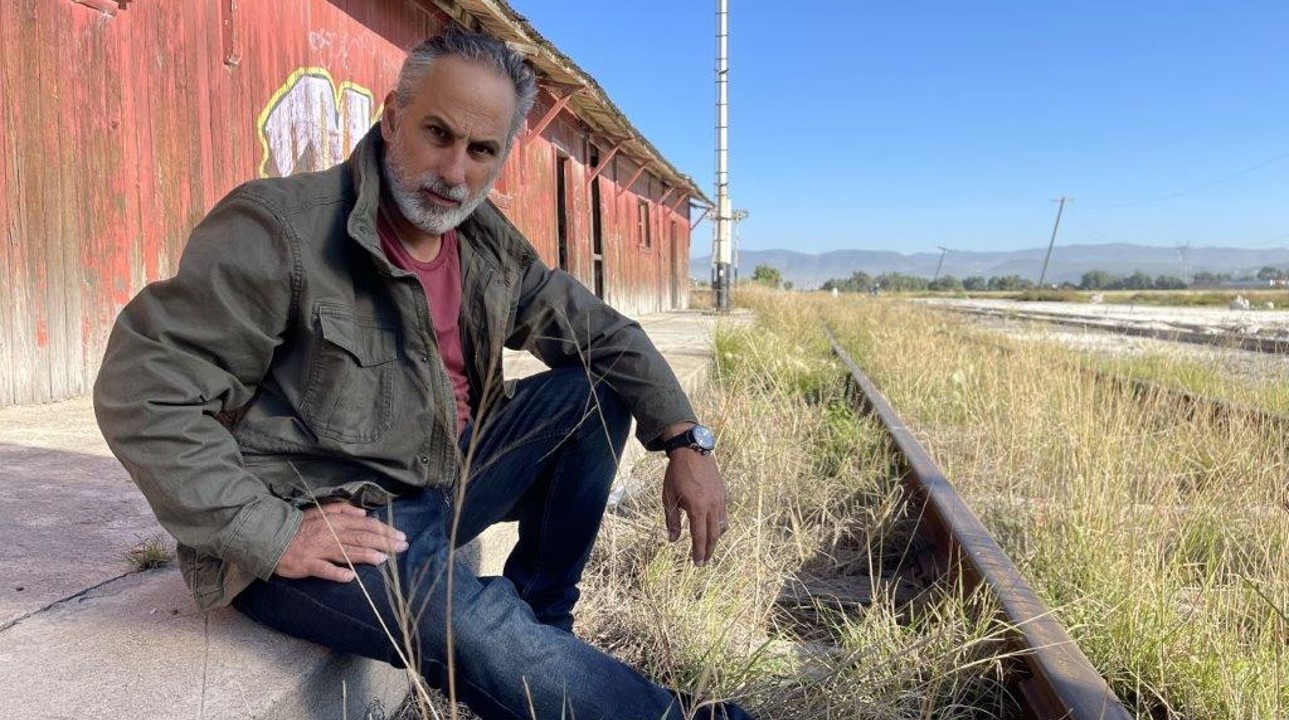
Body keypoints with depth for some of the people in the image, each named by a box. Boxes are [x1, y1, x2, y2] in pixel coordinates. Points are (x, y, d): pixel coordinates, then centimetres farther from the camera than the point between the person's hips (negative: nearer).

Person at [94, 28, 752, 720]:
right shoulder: (279, 228, -17)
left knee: (595, 387, 2)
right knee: (497, 646, -32)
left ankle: (539, 614, 8)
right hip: (308, 528, -7)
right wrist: (268, 536, -24)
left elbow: (603, 332, 8)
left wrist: (685, 442, -6)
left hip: (443, 481, 8)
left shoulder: (489, 243, 3)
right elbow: (142, 387, -20)